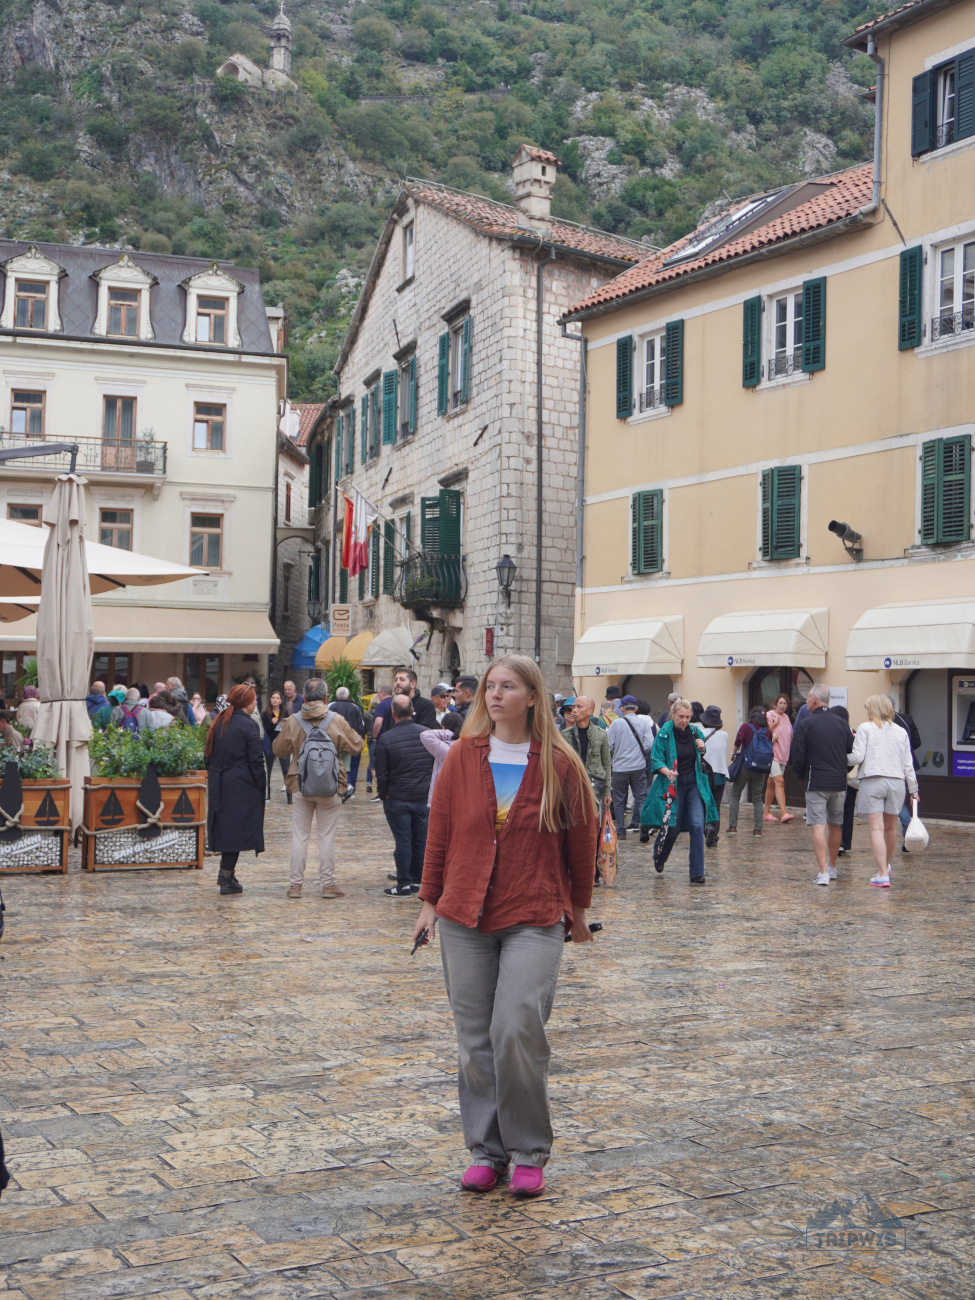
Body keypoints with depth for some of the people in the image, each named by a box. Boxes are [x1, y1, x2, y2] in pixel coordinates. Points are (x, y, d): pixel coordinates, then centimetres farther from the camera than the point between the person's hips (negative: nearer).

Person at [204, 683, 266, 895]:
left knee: (225, 828, 15)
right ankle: (227, 879, -2)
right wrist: (261, 786, -5)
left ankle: (226, 873, 19)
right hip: (241, 785, -7)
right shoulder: (247, 726, -12)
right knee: (237, 828, -2)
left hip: (218, 783, 7)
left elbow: (208, 754, 13)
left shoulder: (219, 723, 9)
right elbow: (256, 760, -12)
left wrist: (214, 775, 17)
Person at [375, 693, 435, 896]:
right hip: (425, 797, 3)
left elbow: (381, 774, -8)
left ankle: (404, 884, 7)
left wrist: (383, 796, 7)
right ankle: (417, 880, 20)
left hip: (397, 798, -3)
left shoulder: (385, 739, -11)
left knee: (403, 841, 3)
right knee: (421, 841, 12)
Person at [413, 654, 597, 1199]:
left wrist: (578, 908, 14)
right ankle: (486, 1151, 20)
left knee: (517, 1031, -12)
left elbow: (583, 840, 7)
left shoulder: (559, 765, -3)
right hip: (464, 918, 3)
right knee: (475, 1040, 6)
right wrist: (430, 900, 11)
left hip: (534, 919, -3)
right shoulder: (463, 757, 2)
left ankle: (529, 1154, 6)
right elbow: (440, 832, 10)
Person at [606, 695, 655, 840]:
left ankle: (620, 830, 13)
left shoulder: (616, 723, -7)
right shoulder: (644, 722, -3)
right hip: (639, 766, 1)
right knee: (641, 798, 7)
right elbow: (649, 745, -7)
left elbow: (609, 745, -7)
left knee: (619, 800, 10)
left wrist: (610, 760, 13)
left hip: (620, 767, -1)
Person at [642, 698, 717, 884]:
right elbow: (656, 760, -11)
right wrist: (667, 771, -30)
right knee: (672, 826, 4)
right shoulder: (664, 733, -9)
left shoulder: (695, 732, 3)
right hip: (673, 785, -2)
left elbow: (705, 760, 18)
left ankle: (697, 873, -6)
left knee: (697, 825, -10)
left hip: (694, 783, 2)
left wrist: (702, 750, -4)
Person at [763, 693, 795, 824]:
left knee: (771, 783, 12)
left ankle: (767, 812, 18)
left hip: (783, 755, 7)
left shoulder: (786, 717, 15)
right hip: (773, 753, -7)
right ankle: (784, 813, -24)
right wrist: (774, 724, -20)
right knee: (779, 781, -17)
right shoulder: (770, 715, -8)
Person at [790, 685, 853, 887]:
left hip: (816, 784, -5)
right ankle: (832, 867, 31)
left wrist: (802, 776, 10)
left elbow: (796, 758, -8)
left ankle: (823, 872, -14)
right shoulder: (842, 723, 6)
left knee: (818, 827, -5)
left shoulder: (805, 724, -8)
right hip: (839, 783, 5)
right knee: (835, 825, 17)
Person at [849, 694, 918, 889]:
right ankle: (886, 865, 38)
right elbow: (908, 764, 10)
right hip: (896, 781, 4)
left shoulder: (865, 728, -2)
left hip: (872, 780, -4)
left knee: (876, 828, -6)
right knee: (890, 827, 18)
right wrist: (913, 789, 17)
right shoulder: (901, 732, 9)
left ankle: (883, 875, -13)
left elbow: (857, 757, -8)